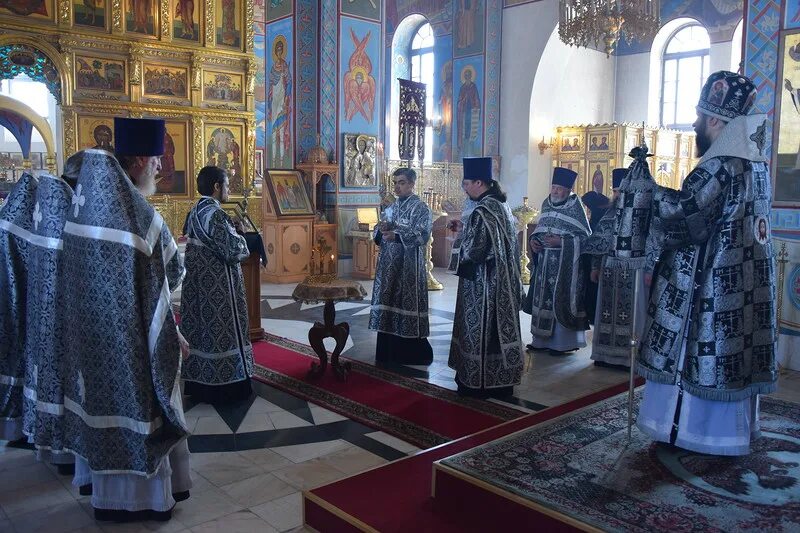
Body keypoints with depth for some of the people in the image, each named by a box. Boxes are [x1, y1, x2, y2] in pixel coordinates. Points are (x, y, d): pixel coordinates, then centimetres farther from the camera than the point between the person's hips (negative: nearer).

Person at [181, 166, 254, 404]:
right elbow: (233, 251, -21)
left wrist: (231, 230, 11)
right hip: (218, 285, -9)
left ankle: (198, 383, 23)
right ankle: (225, 386, 11)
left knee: (200, 326, 14)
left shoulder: (195, 211, 8)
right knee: (221, 329, 1)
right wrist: (239, 232, -2)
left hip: (199, 282, 9)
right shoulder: (215, 214, -20)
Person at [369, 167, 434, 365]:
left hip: (409, 266, -7)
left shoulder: (420, 208, -5)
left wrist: (396, 236, -27)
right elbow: (378, 235, 15)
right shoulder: (390, 208, 15)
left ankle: (413, 354, 7)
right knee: (388, 304, 7)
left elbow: (422, 236, -17)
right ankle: (389, 352, 17)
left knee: (407, 304, -4)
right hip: (388, 265, 7)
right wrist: (381, 229, -9)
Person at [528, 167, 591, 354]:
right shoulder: (546, 203, 9)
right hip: (545, 261, 6)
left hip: (565, 263, -6)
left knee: (560, 299, -4)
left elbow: (585, 236, -10)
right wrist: (534, 239, -2)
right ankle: (543, 339, 19)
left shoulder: (575, 207, -9)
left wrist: (561, 241, -19)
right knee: (543, 297, 9)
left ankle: (562, 341, 7)